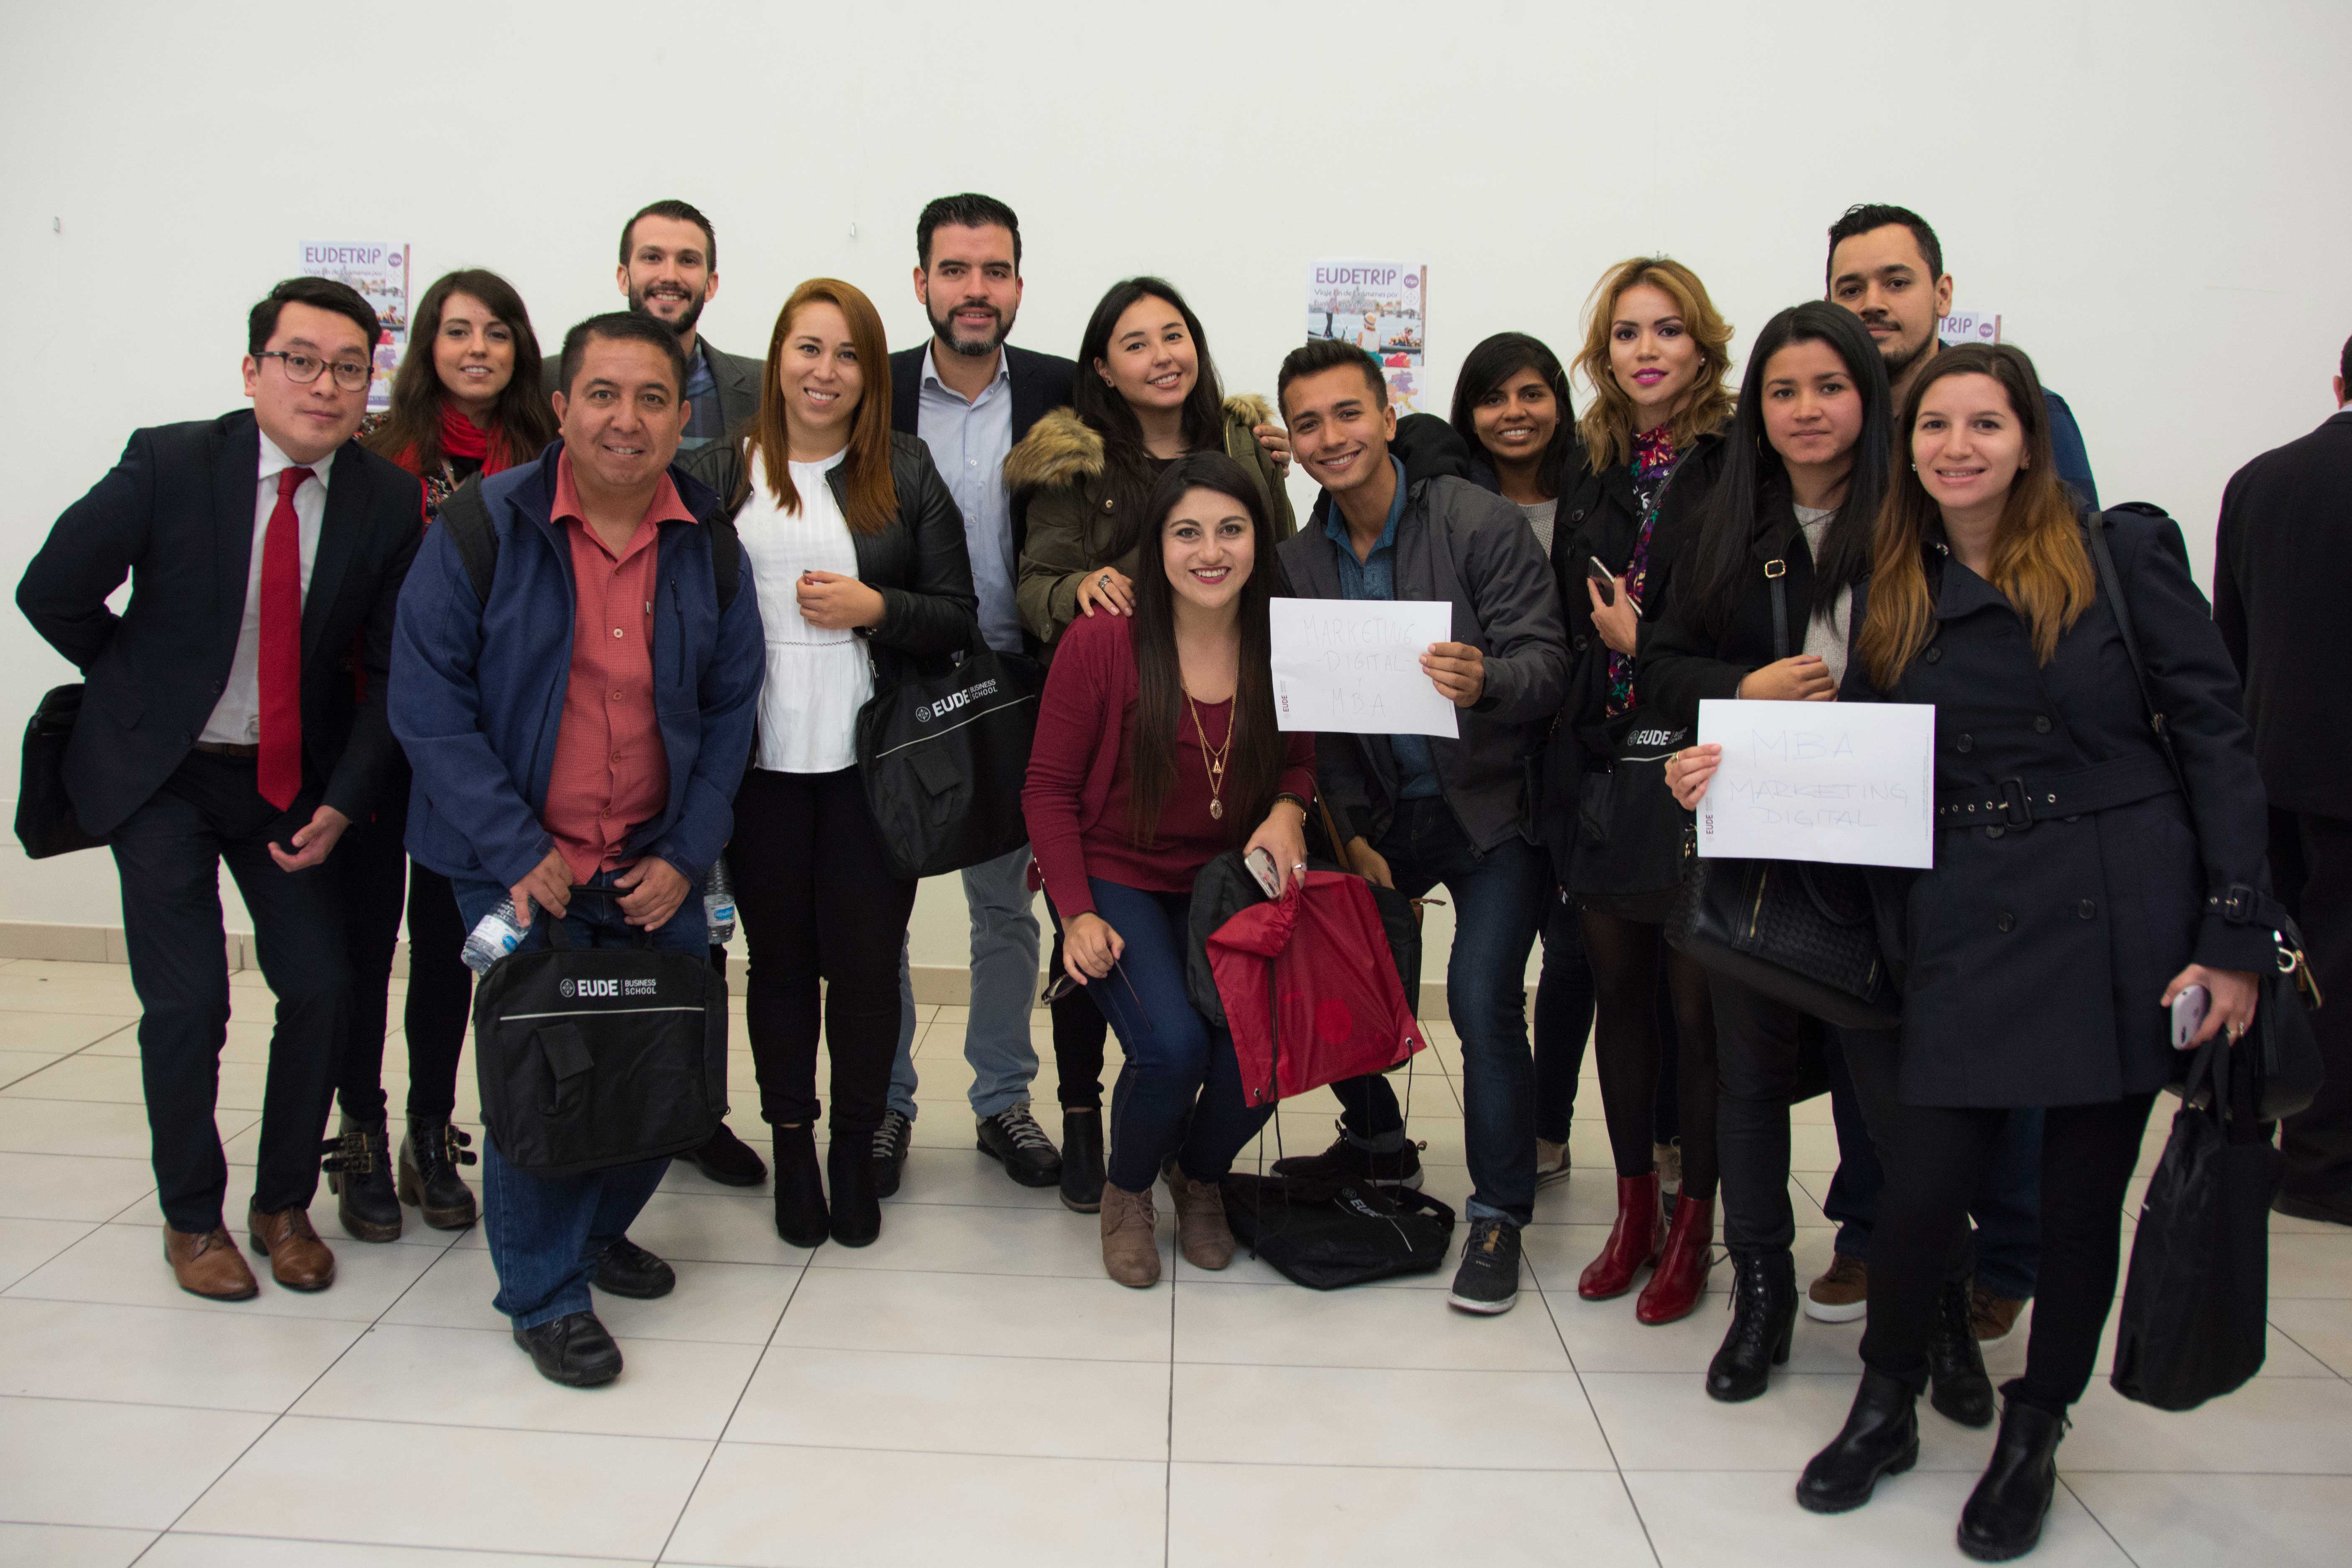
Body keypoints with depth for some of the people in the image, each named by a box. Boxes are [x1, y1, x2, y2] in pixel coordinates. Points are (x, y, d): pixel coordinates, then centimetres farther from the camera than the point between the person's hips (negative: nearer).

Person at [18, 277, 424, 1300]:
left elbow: (394, 671, -3)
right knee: (188, 1001, -5)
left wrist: (342, 803, -10)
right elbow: (51, 592, -4)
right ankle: (190, 1218, 18)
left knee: (322, 987, -2)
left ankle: (284, 1205, 20)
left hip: (293, 778, 2)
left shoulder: (389, 503, -9)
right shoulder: (168, 464, -15)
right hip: (159, 773, -2)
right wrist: (145, 690, 3)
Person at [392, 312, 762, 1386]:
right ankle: (544, 1294, 19)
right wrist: (519, 852, -15)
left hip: (655, 869, 3)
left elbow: (731, 707, 7)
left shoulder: (708, 543, 1)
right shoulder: (483, 526, -8)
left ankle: (599, 1229, 35)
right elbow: (428, 703, -9)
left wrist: (686, 854, -3)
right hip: (519, 867, -3)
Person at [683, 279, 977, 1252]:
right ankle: (791, 1145, 27)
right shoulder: (718, 475, 6)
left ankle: (855, 1150, 21)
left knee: (865, 960, 2)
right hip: (758, 763, 1)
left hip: (871, 762, 0)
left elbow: (957, 617, 5)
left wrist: (876, 609, -12)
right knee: (779, 956, 10)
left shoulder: (907, 476, 6)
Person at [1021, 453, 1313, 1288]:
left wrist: (1288, 809, -11)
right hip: (1118, 880, -3)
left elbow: (1301, 758, 13)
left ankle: (1201, 1175, 18)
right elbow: (1049, 789, -4)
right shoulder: (1100, 642, -12)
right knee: (1172, 1044, -26)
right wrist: (1077, 913, -14)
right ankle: (1128, 1191, 11)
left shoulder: (1286, 647, -3)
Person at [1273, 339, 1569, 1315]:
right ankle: (1376, 1144, 28)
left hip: (1491, 805, -5)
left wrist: (1487, 682, -40)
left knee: (1482, 997, -18)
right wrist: (1352, 833, -3)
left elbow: (1547, 659, -18)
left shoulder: (1481, 524, -13)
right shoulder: (1301, 562, 2)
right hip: (1383, 812, 5)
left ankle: (1499, 1212, 2)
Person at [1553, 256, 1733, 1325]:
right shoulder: (1590, 467, 12)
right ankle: (1635, 1208, 28)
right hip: (1600, 767, 5)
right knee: (1616, 988, 13)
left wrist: (1646, 643, -10)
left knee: (1697, 1001, 3)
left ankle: (1693, 1226, 20)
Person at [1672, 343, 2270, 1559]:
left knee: (2081, 1196, 8)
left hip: (2122, 918, -1)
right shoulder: (1890, 591, 7)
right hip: (1966, 922, 2)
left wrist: (2234, 938, -7)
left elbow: (2215, 738, -2)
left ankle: (2033, 1437, 31)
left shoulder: (2124, 553, -1)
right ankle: (1884, 1410, 26)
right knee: (1922, 1180, -1)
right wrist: (1734, 774, -9)